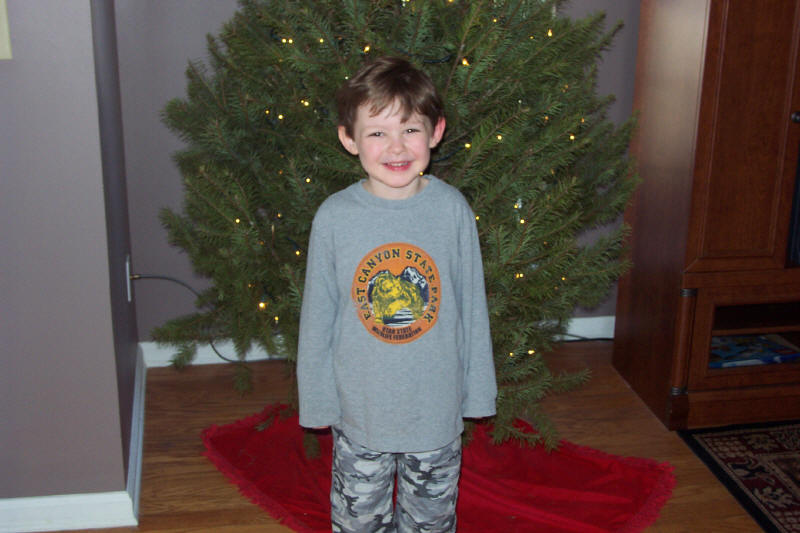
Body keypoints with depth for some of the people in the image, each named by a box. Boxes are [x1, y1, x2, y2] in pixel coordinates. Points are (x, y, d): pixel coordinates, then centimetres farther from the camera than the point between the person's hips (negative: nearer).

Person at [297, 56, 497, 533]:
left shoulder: (452, 209, -10)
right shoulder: (334, 217, -12)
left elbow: (472, 306, -2)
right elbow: (317, 317, -3)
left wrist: (477, 392, 2)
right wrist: (318, 401, 1)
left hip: (437, 410, 1)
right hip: (360, 410, 0)